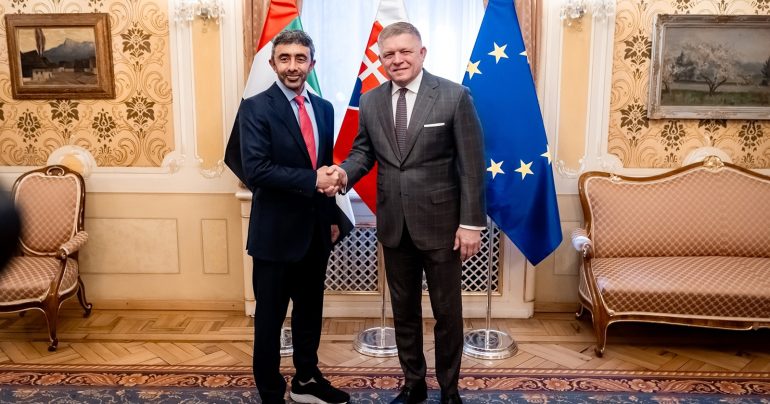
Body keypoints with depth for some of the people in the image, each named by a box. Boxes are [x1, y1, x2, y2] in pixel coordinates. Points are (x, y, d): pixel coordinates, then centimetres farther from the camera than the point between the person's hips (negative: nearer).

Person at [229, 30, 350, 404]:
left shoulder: (323, 108, 9)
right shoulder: (256, 107, -10)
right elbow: (255, 171, -20)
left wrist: (332, 216, 13)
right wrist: (312, 180, -22)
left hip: (315, 229, 6)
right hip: (277, 231, -6)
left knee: (310, 309, 18)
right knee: (270, 317, 7)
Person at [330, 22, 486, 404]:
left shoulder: (454, 96, -9)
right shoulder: (370, 102, 4)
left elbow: (472, 164, -9)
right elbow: (363, 151, 9)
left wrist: (471, 222, -12)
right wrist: (345, 172, -15)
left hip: (440, 222, -4)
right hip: (394, 224, 4)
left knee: (446, 311, 11)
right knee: (403, 310, 16)